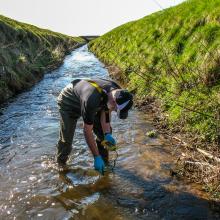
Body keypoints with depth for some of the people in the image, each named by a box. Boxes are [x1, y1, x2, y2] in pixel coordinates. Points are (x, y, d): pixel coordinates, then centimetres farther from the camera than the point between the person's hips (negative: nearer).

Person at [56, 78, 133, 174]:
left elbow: (105, 111, -7)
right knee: (66, 138, -6)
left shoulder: (117, 92, -25)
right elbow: (87, 131, -35)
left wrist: (107, 134, -19)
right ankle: (61, 164, 21)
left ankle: (104, 162, 15)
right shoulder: (91, 100, -45)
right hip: (68, 103, -6)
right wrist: (96, 157, -29)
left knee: (105, 131, -2)